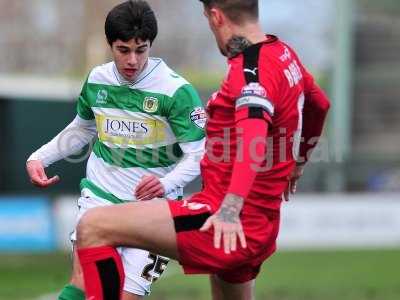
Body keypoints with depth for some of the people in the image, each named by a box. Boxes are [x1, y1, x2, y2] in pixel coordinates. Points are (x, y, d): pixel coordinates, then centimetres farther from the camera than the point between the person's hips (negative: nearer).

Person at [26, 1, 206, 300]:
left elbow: (198, 154, -15)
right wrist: (40, 157, 10)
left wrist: (166, 184, -33)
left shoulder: (176, 90, -16)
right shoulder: (97, 80, 2)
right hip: (101, 195, 3)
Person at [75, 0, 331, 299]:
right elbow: (319, 104, 33)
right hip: (260, 227, 10)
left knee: (93, 227, -15)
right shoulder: (284, 54, 13)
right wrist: (295, 166, 45)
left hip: (226, 226, -10)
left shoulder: (252, 68, -15)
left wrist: (231, 209, -42)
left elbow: (254, 134, -33)